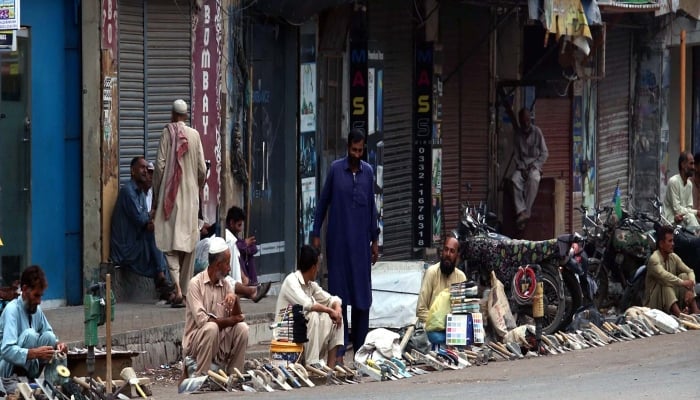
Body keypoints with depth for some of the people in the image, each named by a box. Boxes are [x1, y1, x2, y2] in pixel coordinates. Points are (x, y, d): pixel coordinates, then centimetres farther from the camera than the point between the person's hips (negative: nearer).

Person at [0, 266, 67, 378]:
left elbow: (49, 333, 16)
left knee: (49, 337, -11)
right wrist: (35, 353, -40)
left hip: (28, 368, 7)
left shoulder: (36, 309, 3)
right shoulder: (12, 310, -19)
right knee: (29, 334, -26)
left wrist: (57, 344, -7)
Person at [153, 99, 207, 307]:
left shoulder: (167, 132, -4)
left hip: (171, 194, -3)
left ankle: (177, 287, -22)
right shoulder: (195, 135, 3)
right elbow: (202, 169, 3)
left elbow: (160, 165, -6)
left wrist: (156, 197, 1)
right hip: (190, 195, 3)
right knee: (189, 241, 9)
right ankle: (186, 290, 12)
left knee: (171, 242, -4)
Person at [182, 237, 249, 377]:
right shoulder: (196, 283, -11)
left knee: (242, 328, -16)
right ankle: (201, 377, -28)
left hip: (219, 342, 6)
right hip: (196, 341, -6)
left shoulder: (225, 285, 9)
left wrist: (235, 299, -17)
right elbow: (201, 320, -21)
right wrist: (229, 321, -12)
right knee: (211, 328, -34)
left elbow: (237, 317, 2)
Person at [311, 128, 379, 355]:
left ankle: (360, 346, 9)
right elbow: (323, 202, 4)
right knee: (339, 289, -1)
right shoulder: (336, 169, 0)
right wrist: (316, 234, 1)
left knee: (362, 292, 3)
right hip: (338, 240, -2)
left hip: (361, 241, 3)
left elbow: (372, 207, 13)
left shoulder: (368, 172, 8)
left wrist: (374, 240, 11)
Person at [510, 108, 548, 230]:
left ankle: (527, 211, -42)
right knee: (515, 179, -32)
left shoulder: (537, 132, 2)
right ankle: (521, 212, -40)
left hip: (535, 166, -2)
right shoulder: (517, 133, 7)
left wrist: (533, 166, -10)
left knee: (533, 179, -37)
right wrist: (522, 168, -10)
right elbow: (516, 154, 7)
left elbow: (545, 153, 2)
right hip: (521, 166, 2)